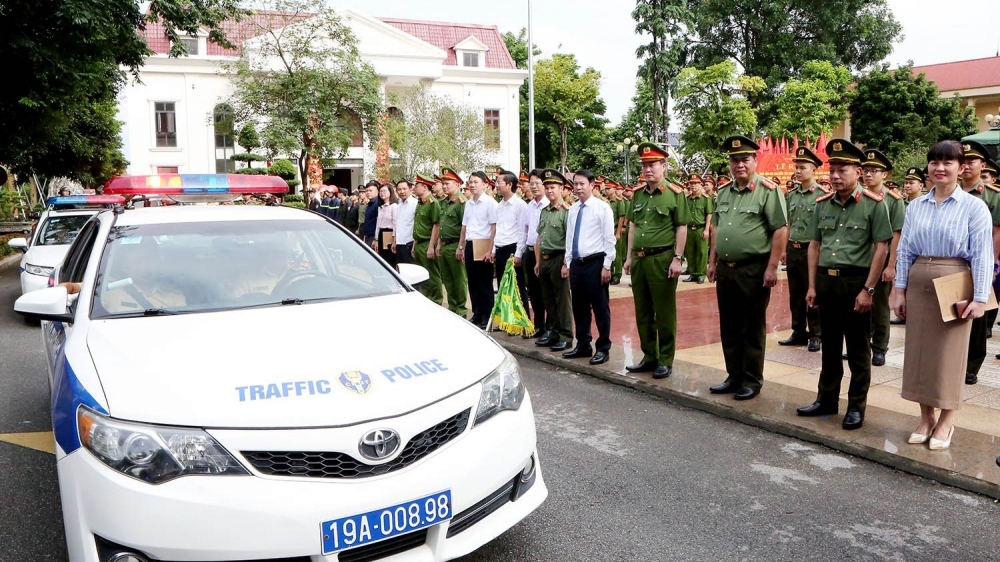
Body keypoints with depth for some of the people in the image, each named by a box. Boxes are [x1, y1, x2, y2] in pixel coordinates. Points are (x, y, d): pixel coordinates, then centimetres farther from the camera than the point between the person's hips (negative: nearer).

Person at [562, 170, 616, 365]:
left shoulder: (602, 208, -7)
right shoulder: (573, 209, 11)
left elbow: (609, 239, -9)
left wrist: (607, 266, -13)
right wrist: (567, 263, 13)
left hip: (595, 263, -6)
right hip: (576, 263, 6)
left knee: (600, 308, 2)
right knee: (579, 307, 13)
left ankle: (603, 348, 12)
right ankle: (583, 345, 26)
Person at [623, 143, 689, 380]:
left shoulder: (675, 194, -6)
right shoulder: (637, 194, 11)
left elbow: (682, 228, -7)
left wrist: (677, 258, -13)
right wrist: (629, 257, 14)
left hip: (662, 259, -6)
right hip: (639, 259, 6)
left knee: (664, 313, 2)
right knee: (643, 312, 12)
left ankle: (666, 361, 12)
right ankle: (649, 357, 24)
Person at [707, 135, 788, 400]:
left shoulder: (768, 190, -9)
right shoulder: (723, 192, 12)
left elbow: (781, 230, -13)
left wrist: (772, 267, -17)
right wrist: (712, 261, 14)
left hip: (753, 269, -6)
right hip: (725, 269, 7)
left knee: (752, 329, 3)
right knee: (729, 328, 13)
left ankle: (752, 381, 14)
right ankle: (734, 377, 25)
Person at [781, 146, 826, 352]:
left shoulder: (822, 195, -9)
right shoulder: (791, 195, 9)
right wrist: (784, 248, 12)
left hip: (811, 250, -6)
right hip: (793, 249, 6)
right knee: (795, 295, 12)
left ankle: (816, 335, 12)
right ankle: (799, 333, 22)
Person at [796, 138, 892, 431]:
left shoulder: (873, 205, -7)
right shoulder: (822, 205, 6)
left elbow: (881, 248, -10)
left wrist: (868, 290, -14)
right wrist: (812, 286, 6)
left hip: (856, 282, -4)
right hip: (826, 281, 5)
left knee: (858, 350, 6)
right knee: (829, 345, 15)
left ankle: (856, 407, 17)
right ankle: (826, 400, 26)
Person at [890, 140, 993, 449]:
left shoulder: (974, 207, -4)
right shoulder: (915, 206, 7)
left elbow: (982, 255, -7)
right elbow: (905, 250, 8)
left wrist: (980, 298, -12)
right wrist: (900, 290, 4)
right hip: (918, 284, 4)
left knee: (948, 353, 4)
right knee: (919, 350, 8)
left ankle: (946, 421, 19)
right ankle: (926, 417, 22)